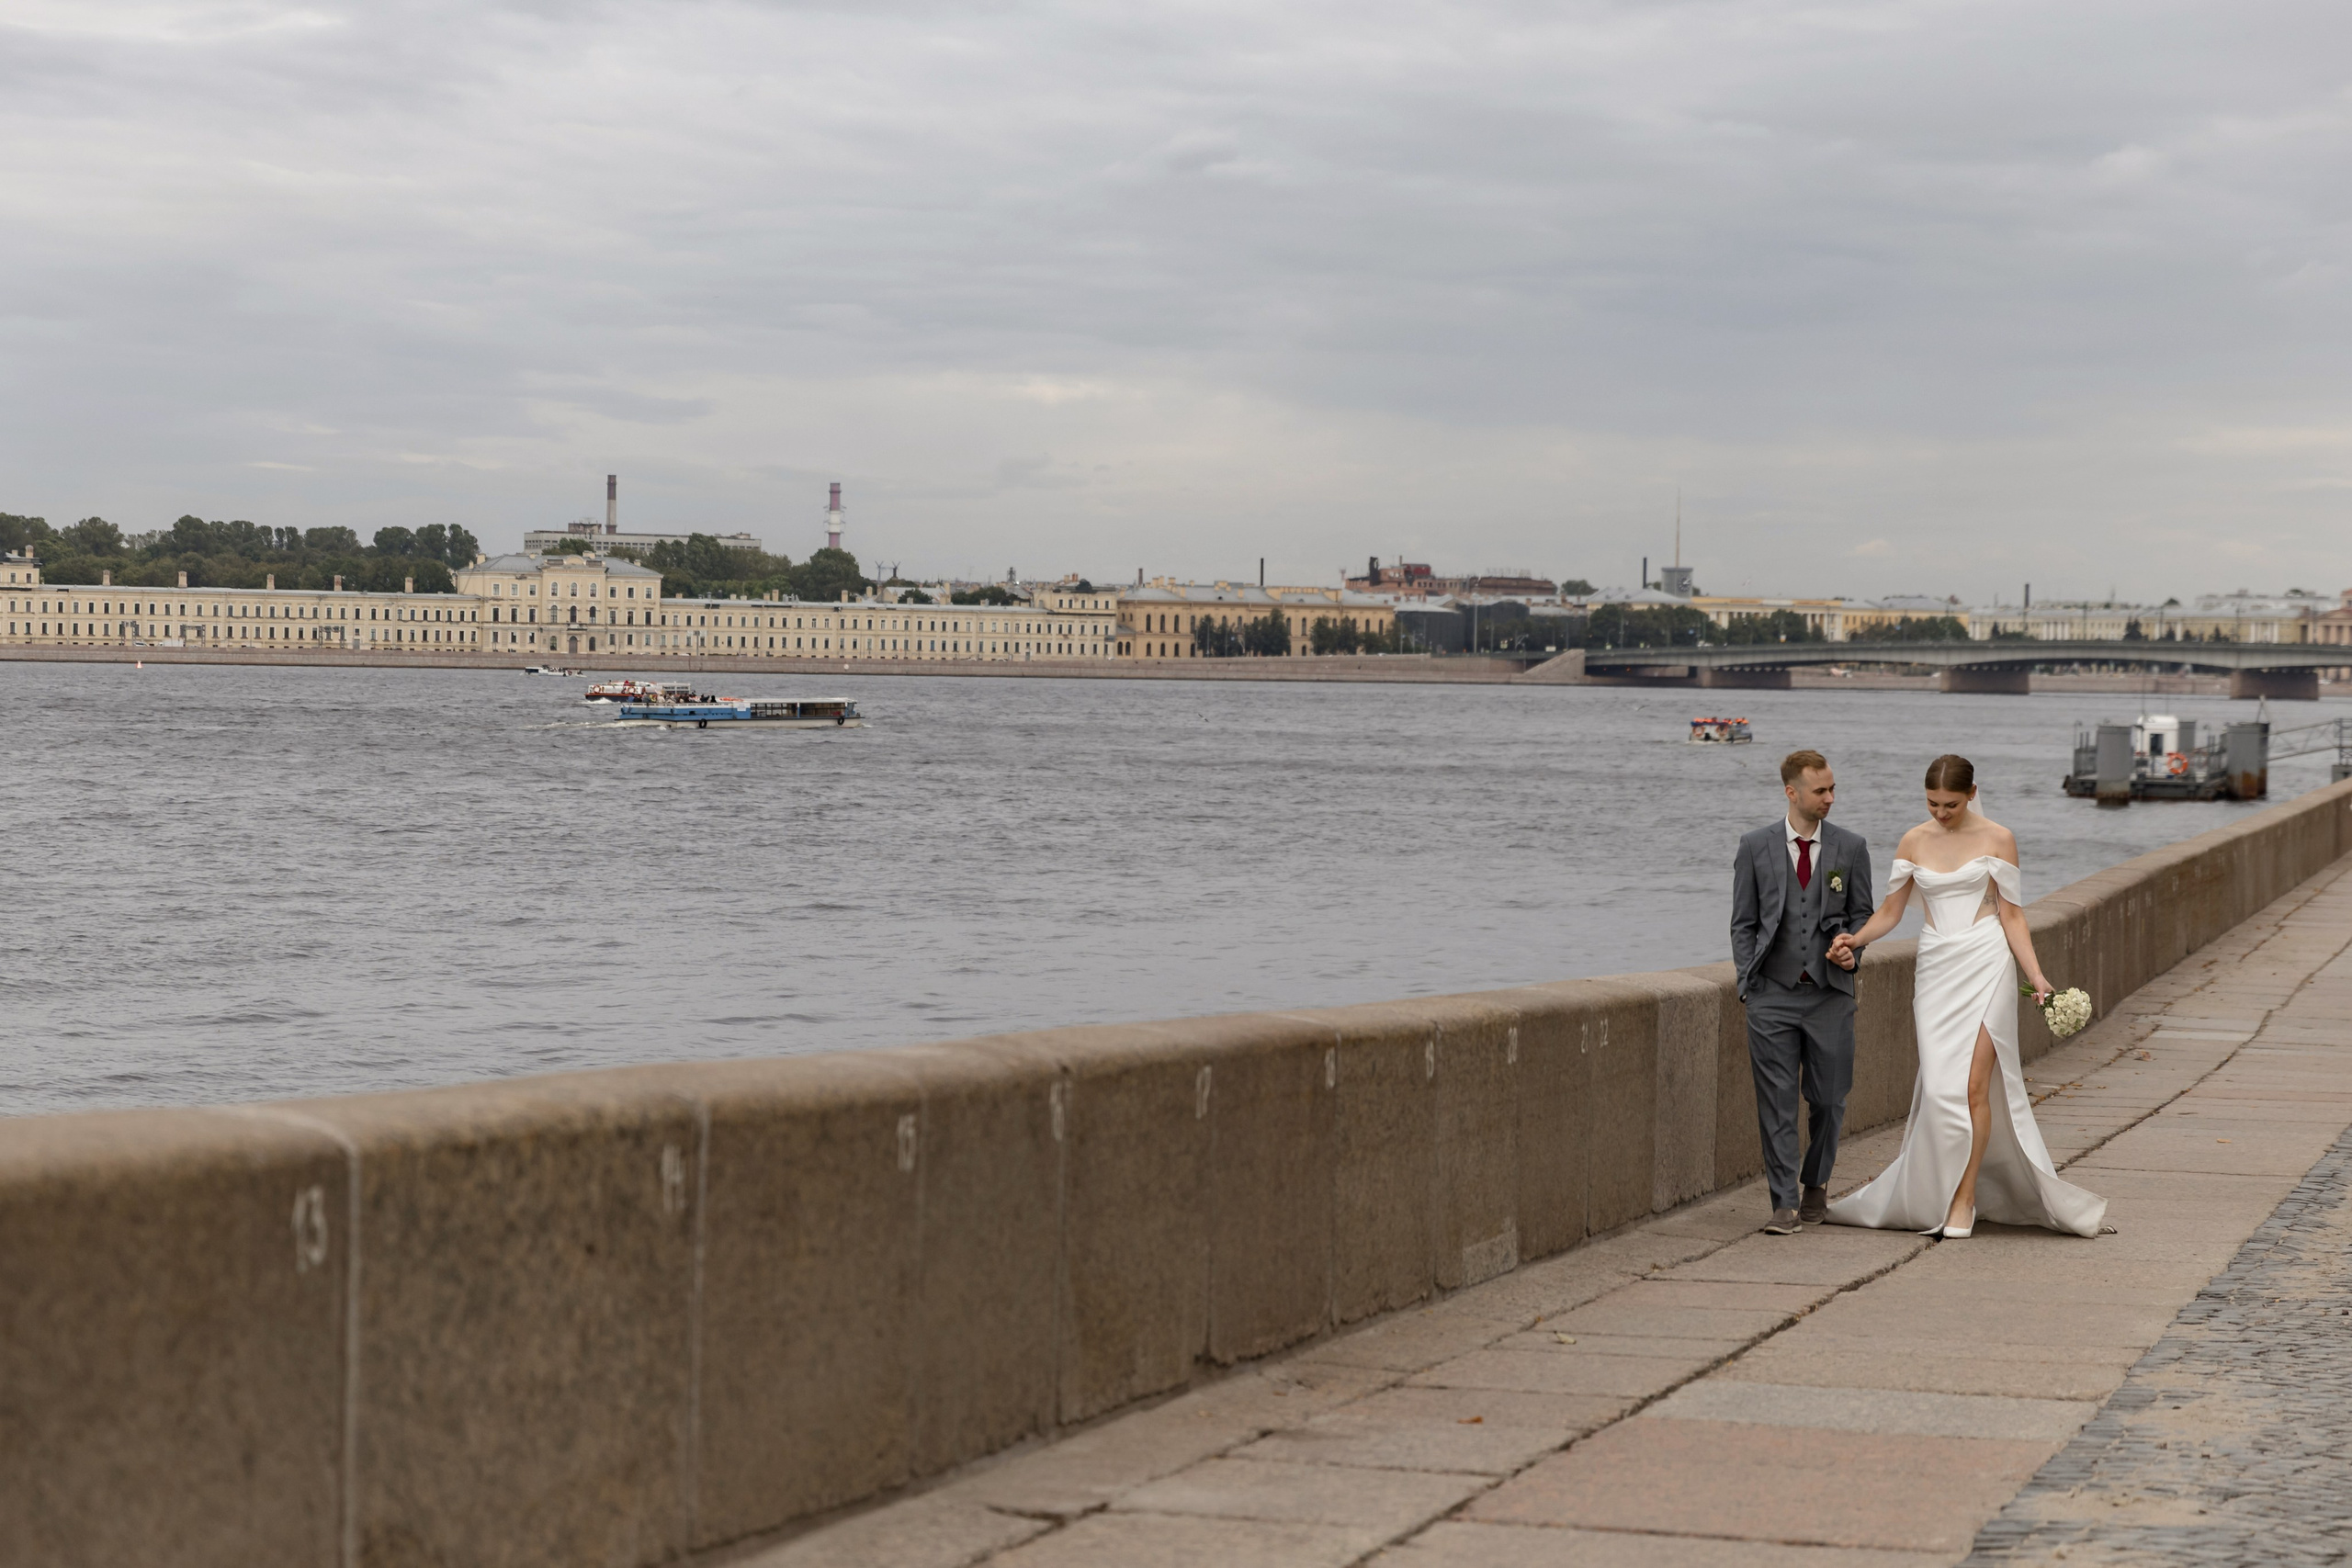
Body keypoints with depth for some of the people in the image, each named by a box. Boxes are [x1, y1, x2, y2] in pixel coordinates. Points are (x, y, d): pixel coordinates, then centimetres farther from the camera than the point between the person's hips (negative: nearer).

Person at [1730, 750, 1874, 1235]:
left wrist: (1852, 949, -7)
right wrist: (1748, 981, -1)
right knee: (1776, 1102, -4)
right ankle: (1785, 1203, -1)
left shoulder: (1851, 847, 5)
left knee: (1829, 1100, 6)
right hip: (1772, 994, -1)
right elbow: (1743, 922, 6)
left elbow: (1862, 913, 13)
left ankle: (1816, 1184, 29)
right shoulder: (1755, 847, 3)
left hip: (1830, 992, 1)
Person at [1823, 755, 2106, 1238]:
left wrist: (2037, 975, -6)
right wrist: (1853, 940, -9)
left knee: (1973, 1085, -10)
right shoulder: (1914, 842, 8)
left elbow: (2012, 915, 2)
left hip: (1985, 965, -2)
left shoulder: (1996, 839, 1)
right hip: (1936, 967, 3)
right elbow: (1890, 911, 9)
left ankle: (1964, 1199, -4)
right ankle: (1935, 1195, 8)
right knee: (1941, 1087, -5)